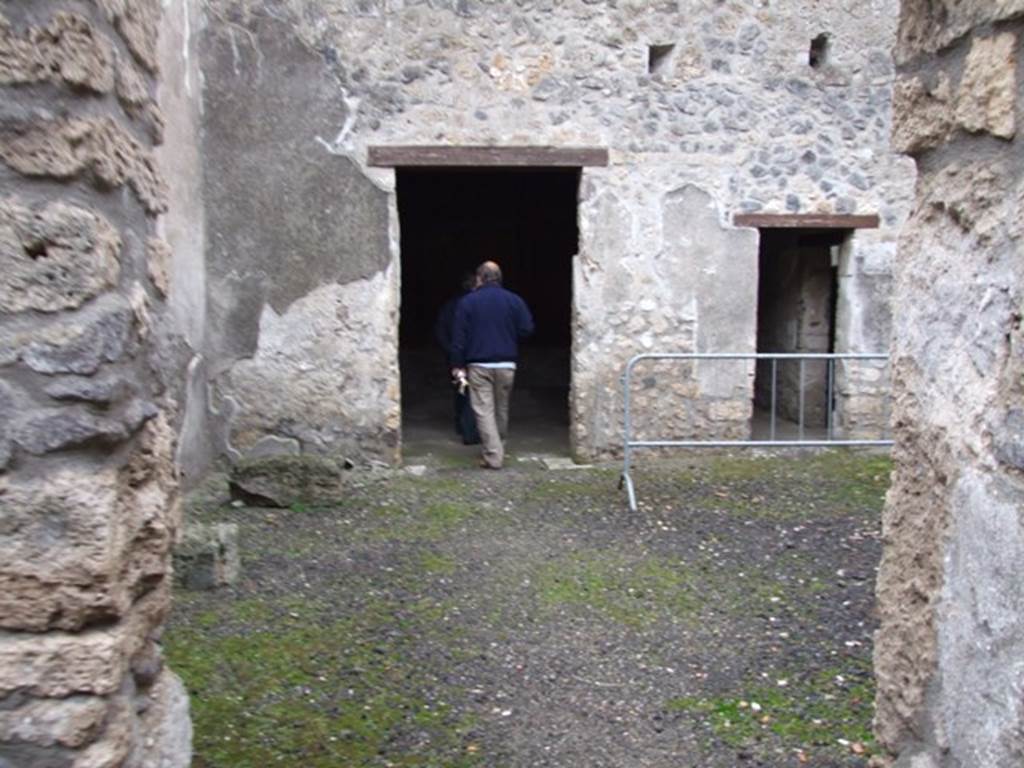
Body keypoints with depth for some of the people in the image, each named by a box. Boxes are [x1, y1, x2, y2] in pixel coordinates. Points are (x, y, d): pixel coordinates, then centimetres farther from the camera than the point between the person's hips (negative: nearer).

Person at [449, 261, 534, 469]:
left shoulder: (468, 302, -2)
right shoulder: (514, 300, 2)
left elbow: (459, 336, -3)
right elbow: (527, 329, 0)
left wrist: (458, 364, 2)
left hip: (479, 365, -3)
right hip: (507, 364, 3)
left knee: (484, 410, -1)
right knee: (502, 409, 17)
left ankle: (493, 457, -8)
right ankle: (499, 449, 32)